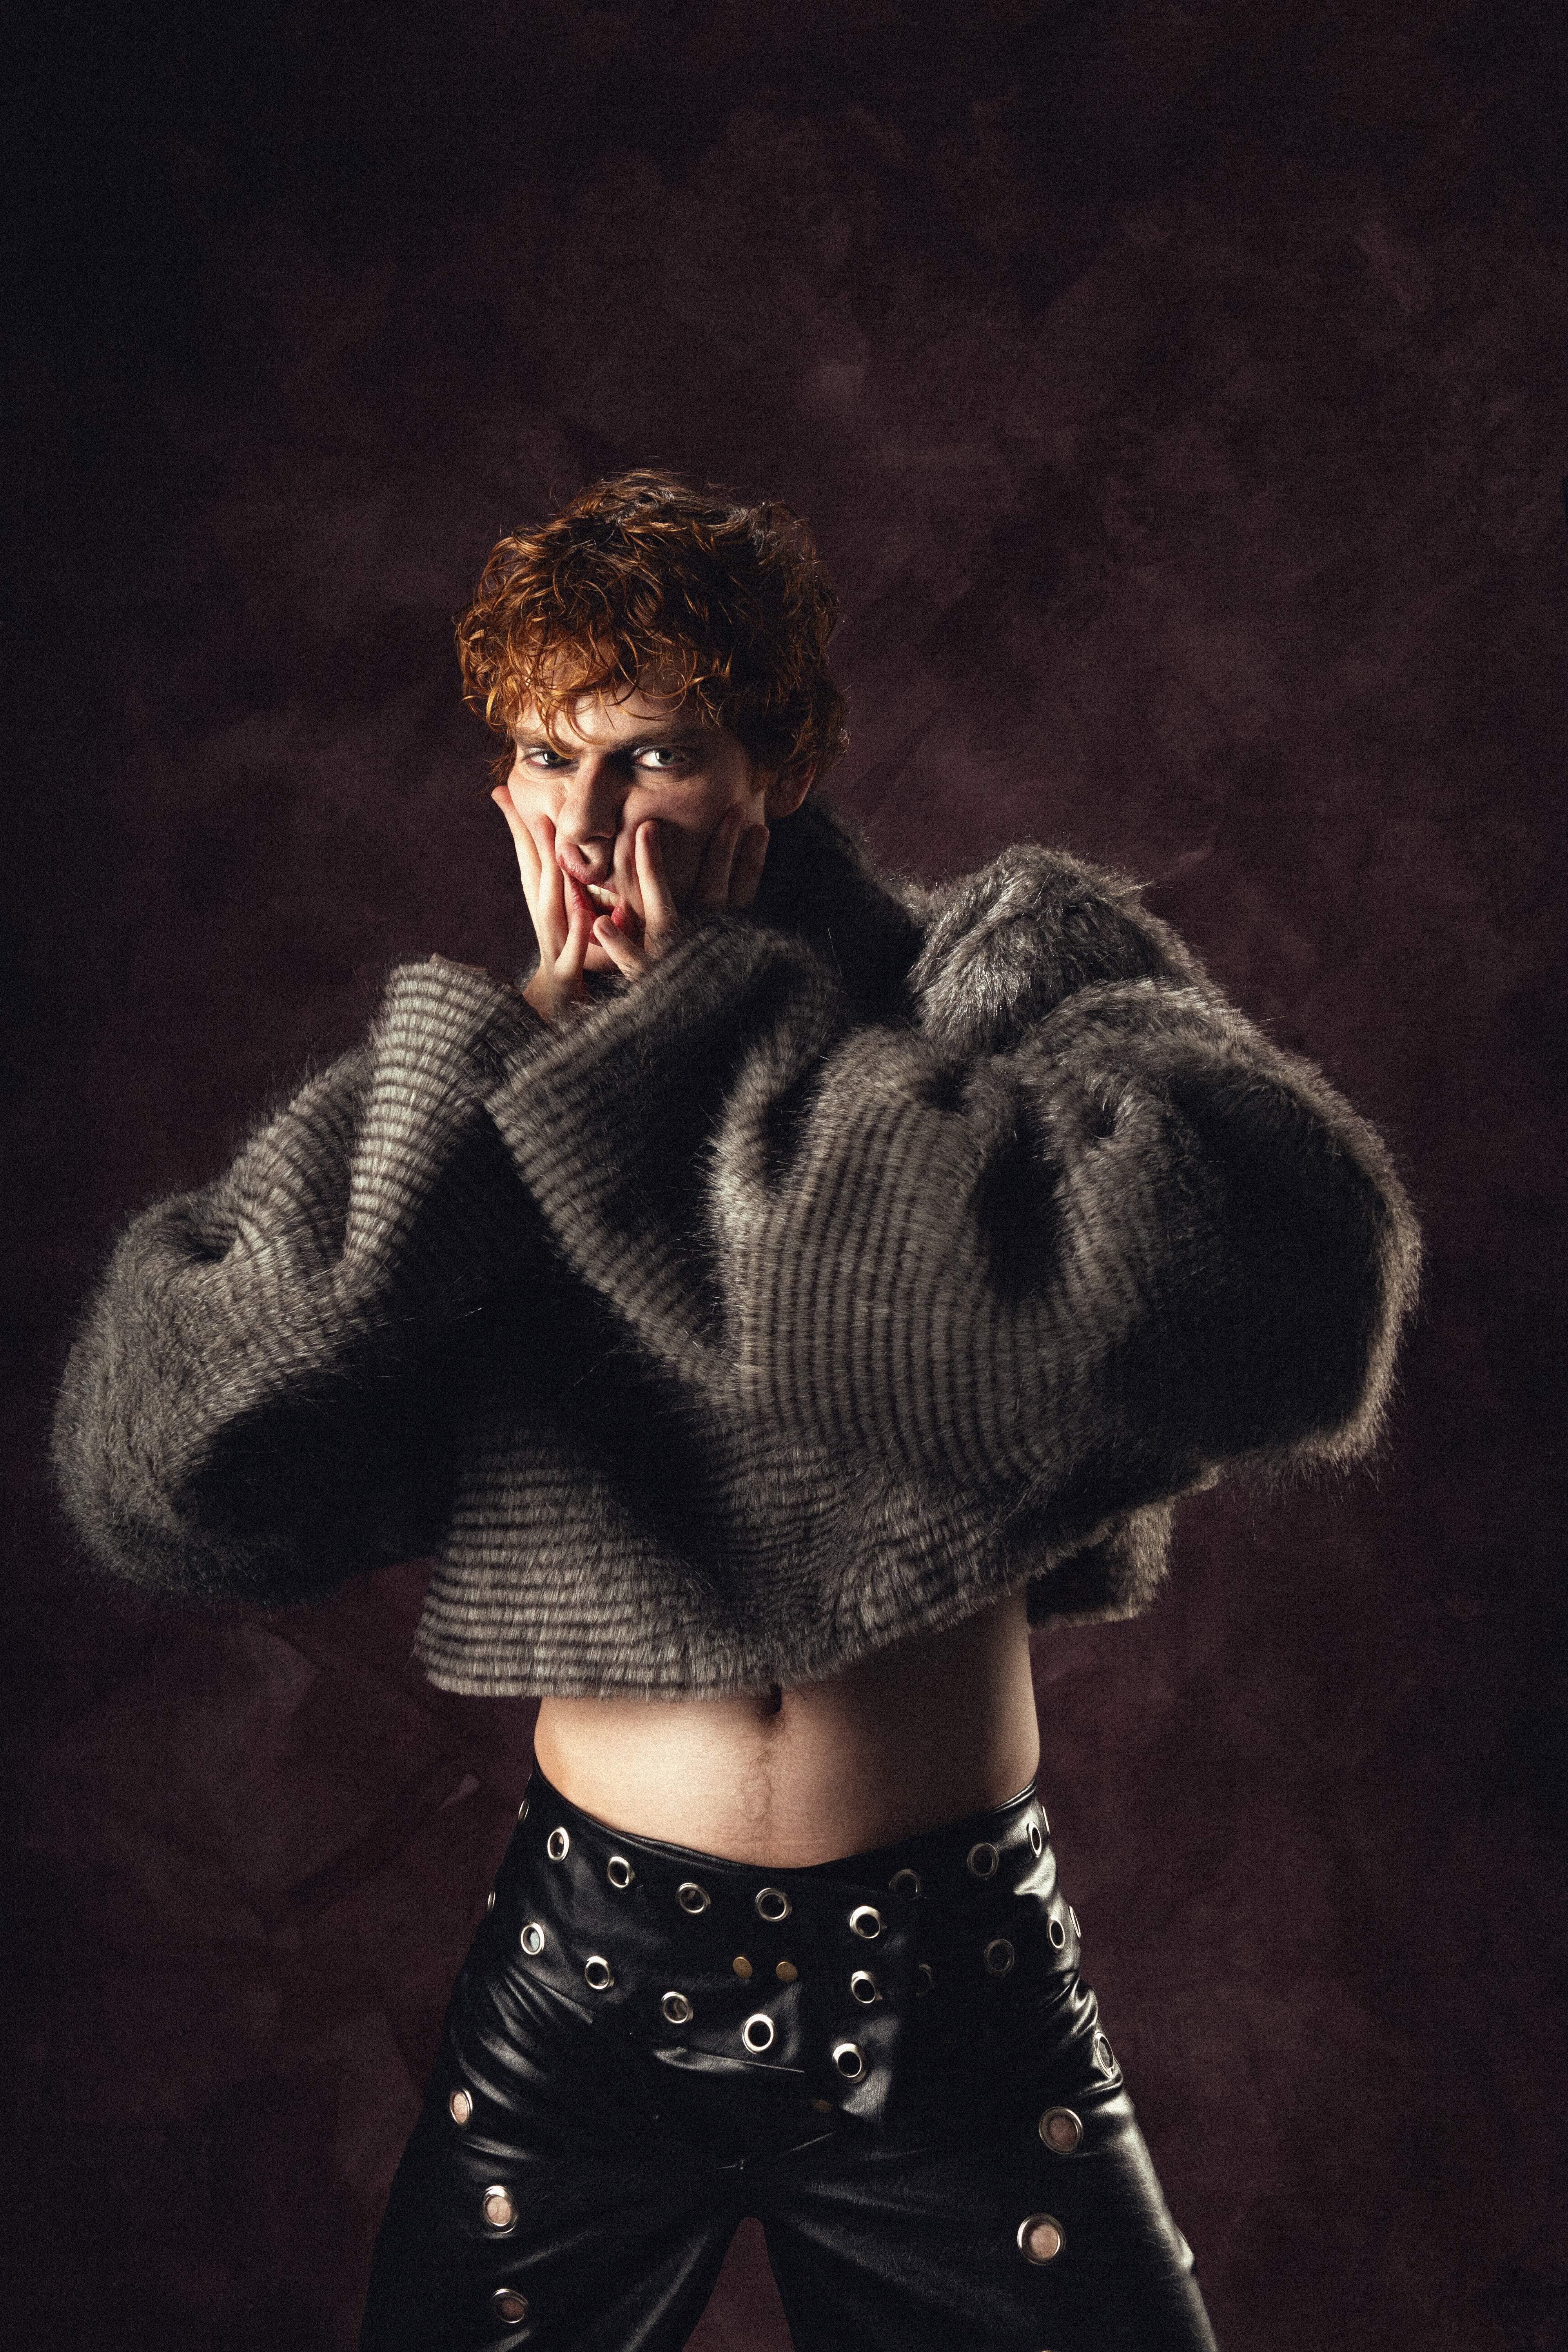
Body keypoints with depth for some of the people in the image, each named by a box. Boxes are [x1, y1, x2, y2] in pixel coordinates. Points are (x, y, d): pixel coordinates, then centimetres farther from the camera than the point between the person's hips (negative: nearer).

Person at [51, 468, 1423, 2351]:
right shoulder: (438, 1097, -2)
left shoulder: (998, 971, -10)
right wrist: (517, 1056, -18)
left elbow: (1281, 1282, -31)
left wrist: (686, 1037, -24)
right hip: (585, 1974, 2)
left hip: (958, 1984, -1)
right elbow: (153, 1475, -14)